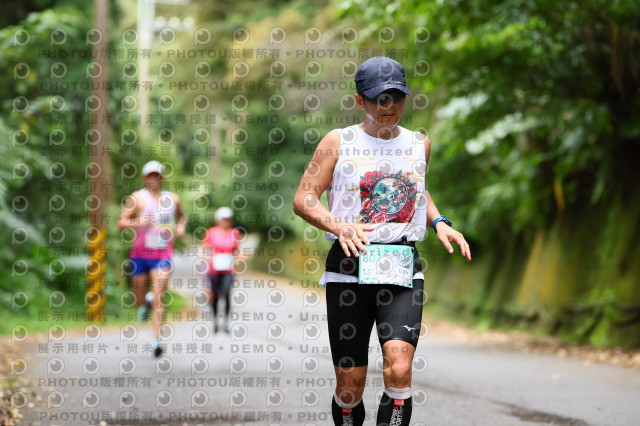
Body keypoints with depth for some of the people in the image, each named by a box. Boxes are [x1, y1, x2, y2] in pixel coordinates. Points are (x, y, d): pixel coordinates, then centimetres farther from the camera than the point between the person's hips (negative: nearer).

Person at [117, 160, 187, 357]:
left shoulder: (173, 199, 9)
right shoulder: (137, 198, -2)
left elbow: (181, 216, 30)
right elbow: (121, 222, -7)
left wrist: (181, 226, 9)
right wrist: (138, 222, -25)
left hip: (162, 255, 1)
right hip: (140, 253, -1)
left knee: (159, 299, -12)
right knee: (139, 299, 9)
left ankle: (157, 340, -14)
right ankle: (144, 303, 47)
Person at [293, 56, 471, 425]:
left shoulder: (419, 144, 14)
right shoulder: (338, 142, 4)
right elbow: (304, 199, 0)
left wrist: (439, 223, 13)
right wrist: (339, 226, -18)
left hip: (403, 271, 2)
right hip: (349, 268, -1)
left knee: (399, 368, -20)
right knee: (350, 383, 0)